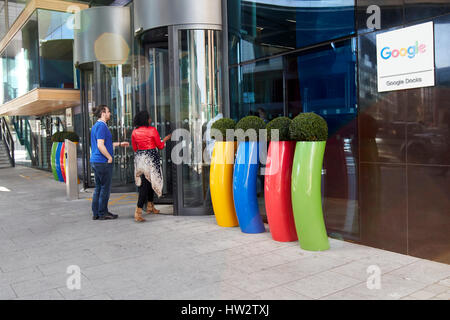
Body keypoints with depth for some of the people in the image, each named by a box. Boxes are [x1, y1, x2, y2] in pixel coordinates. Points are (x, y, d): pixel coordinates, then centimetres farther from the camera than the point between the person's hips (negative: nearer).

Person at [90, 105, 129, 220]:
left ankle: (96, 213, 19)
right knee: (105, 188, -1)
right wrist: (110, 157, -14)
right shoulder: (102, 126, -14)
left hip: (95, 161, 10)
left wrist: (120, 144, 26)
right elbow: (100, 146, -22)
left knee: (98, 187, 14)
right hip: (103, 162, -10)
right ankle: (102, 213, 7)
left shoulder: (96, 126, 17)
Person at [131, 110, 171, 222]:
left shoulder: (134, 132, 3)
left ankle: (150, 206, 31)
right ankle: (138, 211, -11)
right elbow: (160, 146, -1)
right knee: (148, 183, -4)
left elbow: (134, 148, 12)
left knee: (146, 181, 20)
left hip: (139, 158, 6)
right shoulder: (152, 130, -10)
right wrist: (165, 139, 18)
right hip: (151, 158, -6)